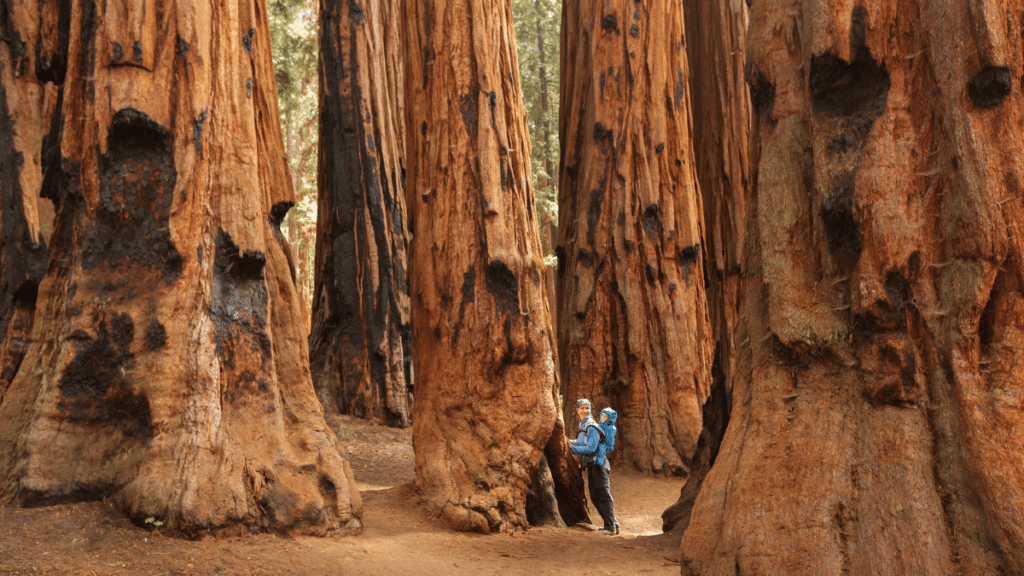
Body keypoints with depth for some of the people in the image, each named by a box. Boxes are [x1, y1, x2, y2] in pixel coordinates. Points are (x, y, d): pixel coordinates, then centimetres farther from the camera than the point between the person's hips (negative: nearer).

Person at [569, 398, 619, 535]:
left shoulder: (592, 427, -17)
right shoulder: (583, 426, 13)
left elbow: (591, 448, -22)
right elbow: (581, 442, 25)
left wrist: (573, 447, -17)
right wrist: (569, 442, 11)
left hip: (599, 464, -10)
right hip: (591, 465, 10)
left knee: (604, 495, -9)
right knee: (594, 497, 12)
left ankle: (611, 527, -6)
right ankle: (612, 524, 20)